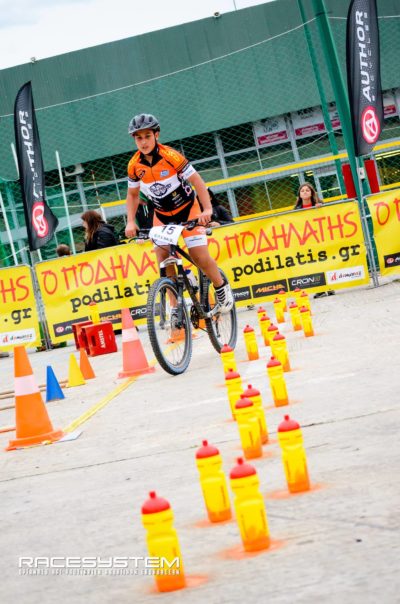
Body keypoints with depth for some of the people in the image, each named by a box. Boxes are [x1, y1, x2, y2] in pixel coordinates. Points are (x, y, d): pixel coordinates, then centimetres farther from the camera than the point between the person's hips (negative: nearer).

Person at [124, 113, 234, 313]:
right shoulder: (134, 165, -12)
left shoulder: (170, 156, -25)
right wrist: (130, 222, -8)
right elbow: (132, 194, 3)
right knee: (163, 260, -10)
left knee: (199, 256, -13)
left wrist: (207, 209, -36)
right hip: (162, 215, 4)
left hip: (187, 208, -4)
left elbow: (197, 181, -25)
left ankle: (222, 288, 15)